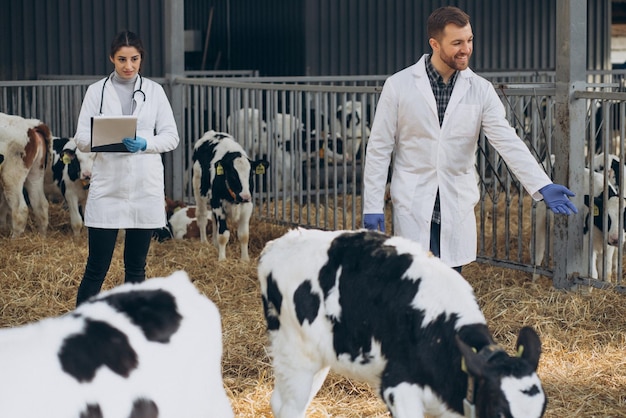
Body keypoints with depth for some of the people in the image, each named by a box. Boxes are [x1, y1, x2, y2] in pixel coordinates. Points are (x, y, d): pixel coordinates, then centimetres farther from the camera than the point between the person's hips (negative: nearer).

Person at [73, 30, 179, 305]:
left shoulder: (154, 91, 6)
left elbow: (171, 137, 3)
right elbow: (81, 138, 0)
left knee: (136, 267, 9)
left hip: (145, 187, 1)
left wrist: (144, 143, -16)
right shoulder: (97, 91, 4)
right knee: (96, 268, -2)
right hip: (107, 187, -1)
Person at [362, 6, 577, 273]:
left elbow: (507, 141, -8)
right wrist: (372, 206, -3)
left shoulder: (480, 90, 1)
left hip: (457, 207, 2)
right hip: (413, 204, -2)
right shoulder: (399, 86, -4)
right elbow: (379, 148, 0)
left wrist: (542, 186, -22)